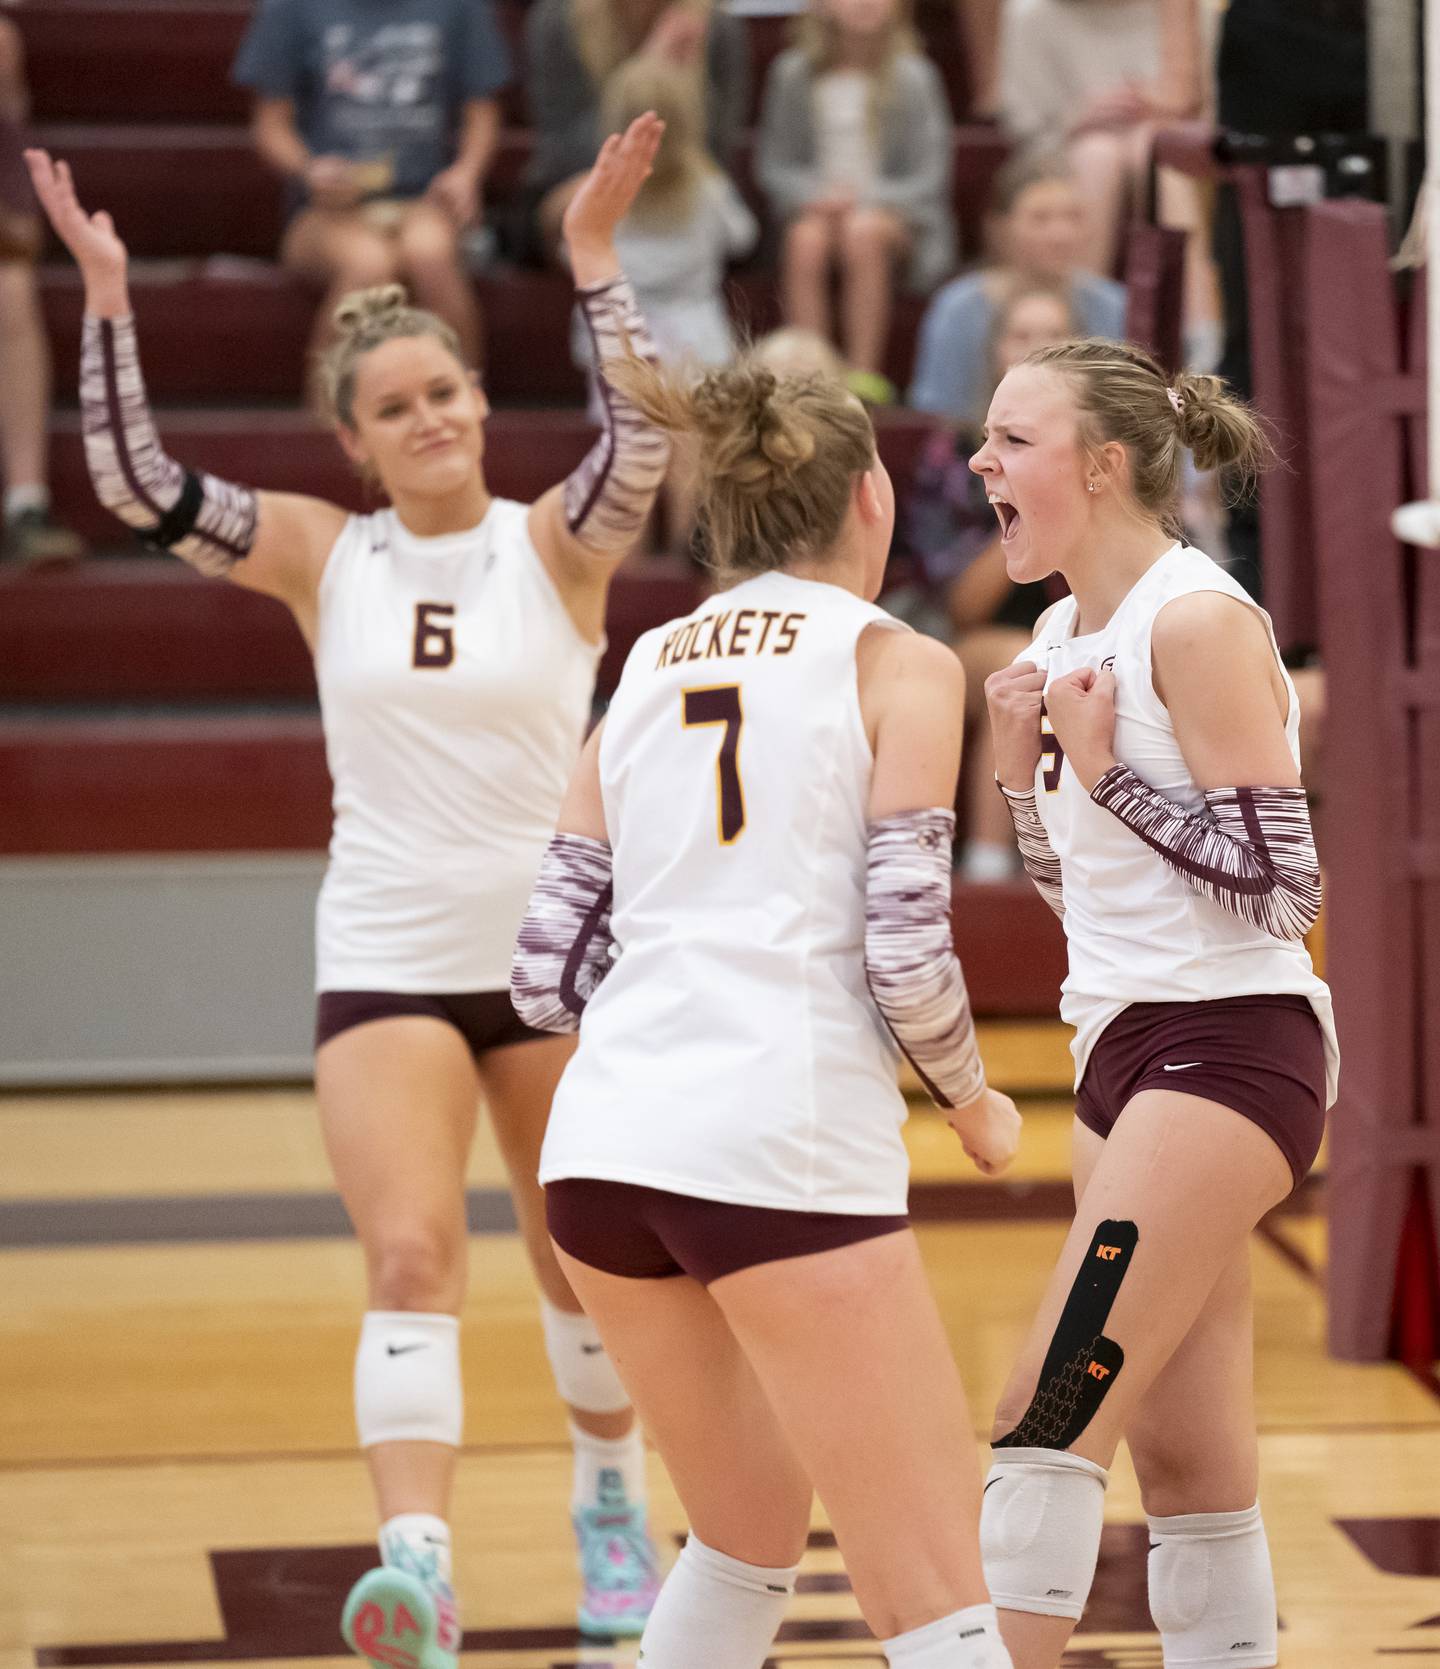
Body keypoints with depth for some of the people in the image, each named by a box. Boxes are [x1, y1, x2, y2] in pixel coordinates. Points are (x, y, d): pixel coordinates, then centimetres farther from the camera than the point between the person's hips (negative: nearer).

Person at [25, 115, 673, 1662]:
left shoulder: (555, 545, -4)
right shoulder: (319, 553, 0)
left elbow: (638, 447, -24)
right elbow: (139, 484, -9)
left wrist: (595, 258, -33)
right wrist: (106, 295, -19)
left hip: (556, 953, 0)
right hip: (384, 963, 0)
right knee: (411, 1256, -17)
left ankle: (611, 1504, 37)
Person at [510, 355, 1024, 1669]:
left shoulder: (647, 675, 19)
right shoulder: (898, 665, 4)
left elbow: (551, 973, 16)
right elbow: (908, 954, -6)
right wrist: (973, 1103, 13)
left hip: (603, 1146, 6)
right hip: (785, 1150, -6)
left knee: (752, 1538, 25)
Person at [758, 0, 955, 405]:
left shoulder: (914, 76, 1)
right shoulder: (794, 73, 5)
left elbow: (929, 175, -1)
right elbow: (773, 164, 8)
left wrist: (865, 198, -15)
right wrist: (816, 194, -12)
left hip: (891, 209, -1)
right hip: (815, 206, 1)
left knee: (863, 232, -37)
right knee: (808, 240, -34)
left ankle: (864, 372, -38)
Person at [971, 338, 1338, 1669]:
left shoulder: (1198, 622, -12)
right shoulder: (1070, 635, 14)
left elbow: (1279, 878, -16)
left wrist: (1104, 767, -13)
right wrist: (1024, 759, 5)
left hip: (1224, 1047, -9)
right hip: (1126, 1049, 9)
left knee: (1048, 1419, -15)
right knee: (1187, 1463, 8)